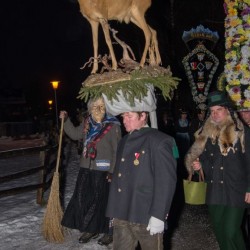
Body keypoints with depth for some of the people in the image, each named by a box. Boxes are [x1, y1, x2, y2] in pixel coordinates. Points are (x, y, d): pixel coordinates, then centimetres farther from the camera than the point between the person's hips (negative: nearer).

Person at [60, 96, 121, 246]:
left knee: (104, 201, 2)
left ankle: (109, 232, 19)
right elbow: (74, 134, 24)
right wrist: (66, 120, 13)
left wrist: (112, 171, -16)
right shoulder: (87, 124, 7)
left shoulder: (113, 126, -11)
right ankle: (90, 229, 28)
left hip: (104, 171, -6)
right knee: (84, 200, 11)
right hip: (86, 170, 6)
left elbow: (117, 151, -11)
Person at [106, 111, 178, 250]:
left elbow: (166, 182, -14)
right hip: (122, 215, 6)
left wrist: (158, 216, -17)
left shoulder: (159, 141, -10)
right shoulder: (124, 141, 13)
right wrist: (115, 211, 15)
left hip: (146, 218, -6)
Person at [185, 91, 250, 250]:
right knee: (219, 231, 14)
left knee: (231, 232, -9)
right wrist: (199, 164, -3)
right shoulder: (207, 133, 9)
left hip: (235, 190, -5)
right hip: (215, 191, 6)